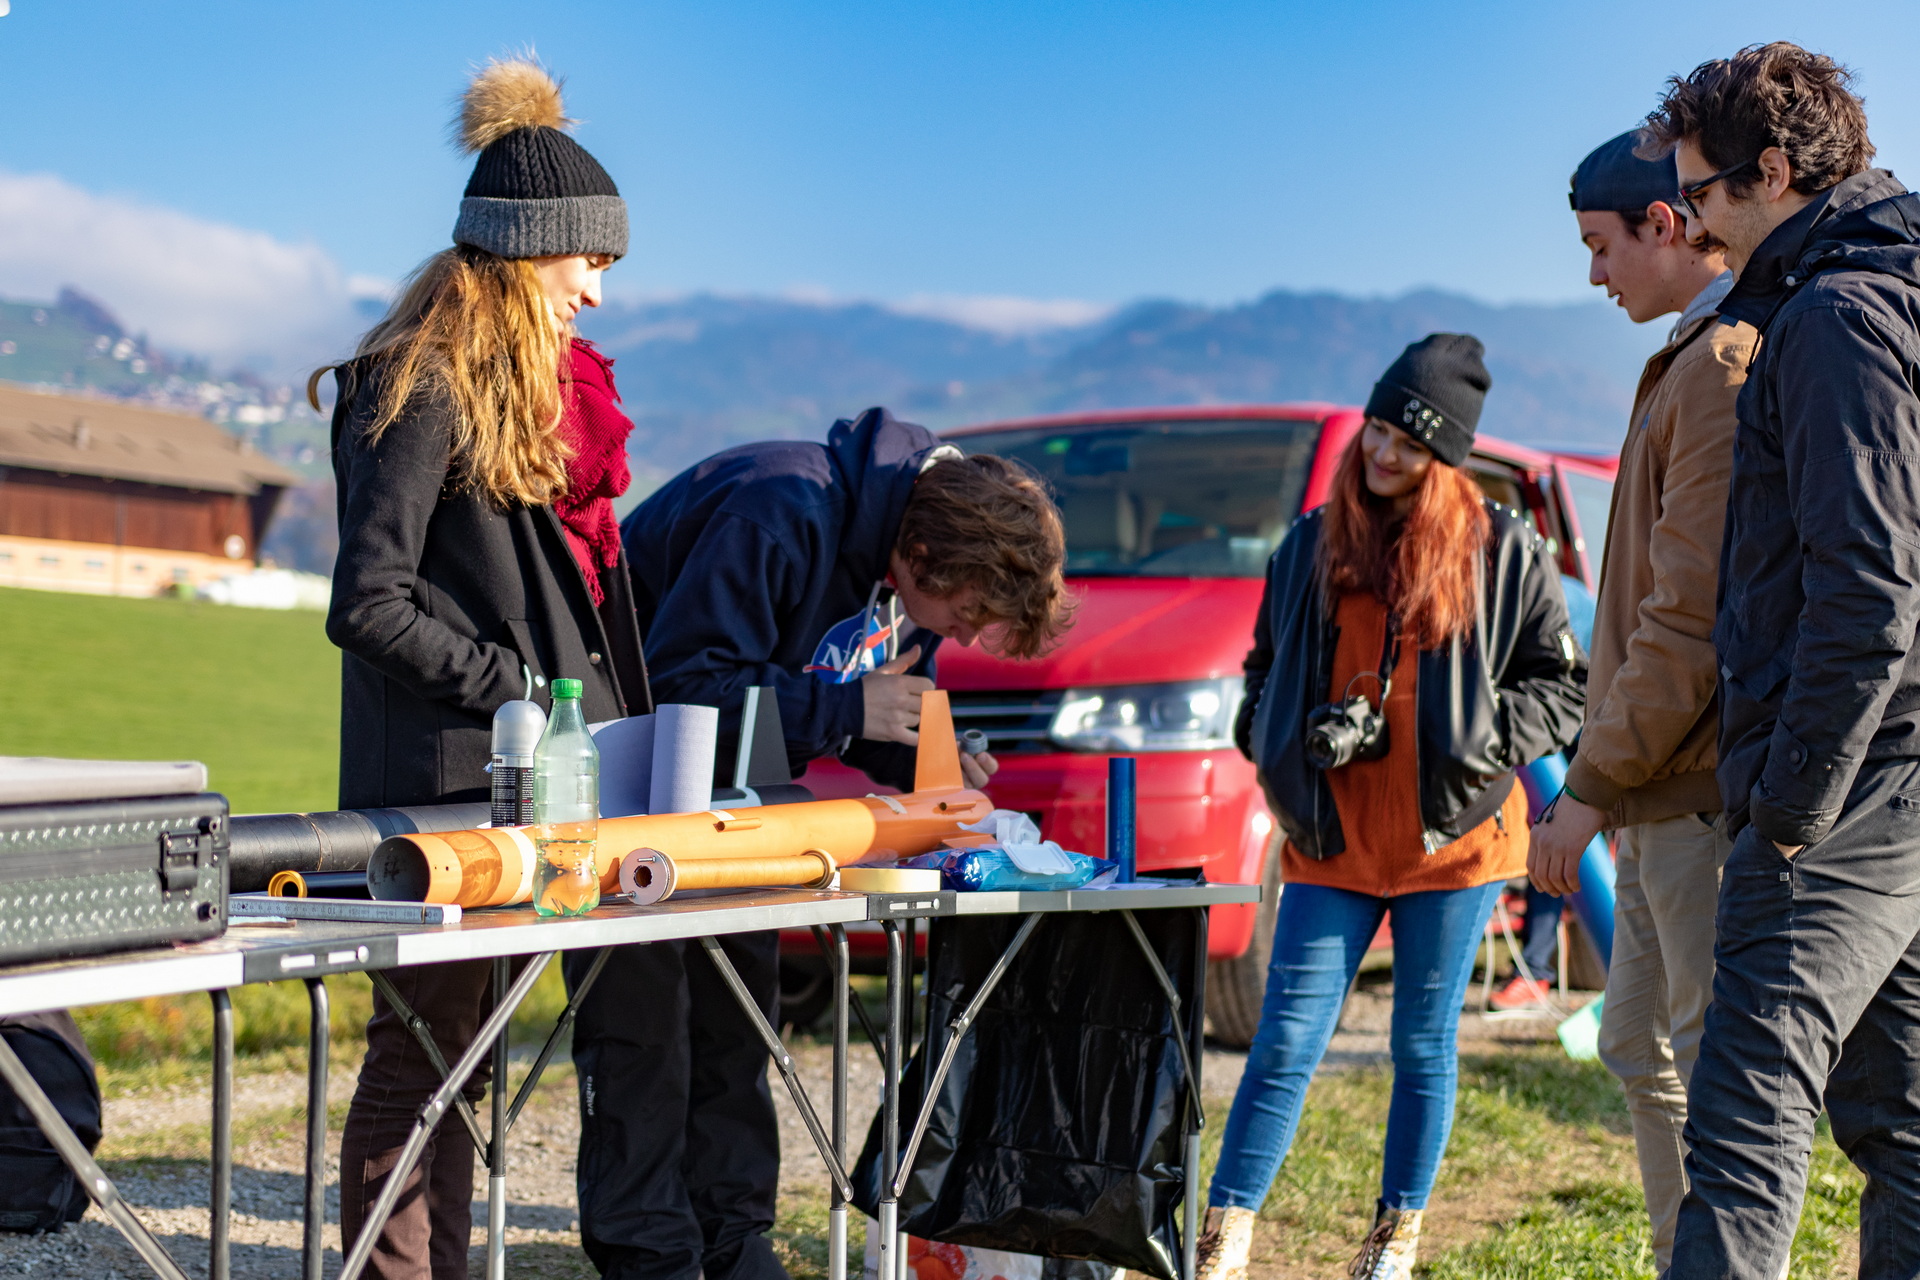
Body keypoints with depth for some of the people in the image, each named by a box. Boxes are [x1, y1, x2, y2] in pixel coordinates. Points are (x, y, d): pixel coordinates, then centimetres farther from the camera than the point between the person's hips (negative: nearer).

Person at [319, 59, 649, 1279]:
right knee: (423, 1050, -4)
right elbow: (369, 605, -16)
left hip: (519, 769, 9)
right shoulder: (424, 391, -12)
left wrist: (614, 714, 11)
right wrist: (513, 688, -16)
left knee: (466, 1047, 13)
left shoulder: (551, 383, 16)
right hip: (445, 776, -9)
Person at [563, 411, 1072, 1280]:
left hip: (733, 798, 8)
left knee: (738, 1004, 9)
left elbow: (886, 704, 8)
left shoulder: (921, 573, -5)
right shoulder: (781, 515, -32)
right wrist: (846, 711, -33)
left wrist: (926, 762, -14)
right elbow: (681, 679, -33)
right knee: (642, 1014, -7)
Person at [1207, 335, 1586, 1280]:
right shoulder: (1312, 545, 9)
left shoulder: (1505, 553, 1)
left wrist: (1471, 741, -9)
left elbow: (1560, 689, 4)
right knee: (1286, 1043, -3)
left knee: (1424, 1048, 7)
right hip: (1331, 841, 2)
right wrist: (1300, 738, -1)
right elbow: (1264, 672, 19)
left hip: (1451, 838, -1)